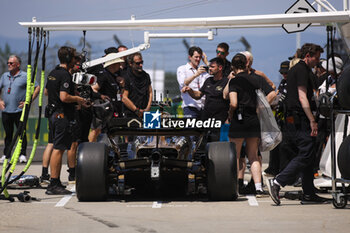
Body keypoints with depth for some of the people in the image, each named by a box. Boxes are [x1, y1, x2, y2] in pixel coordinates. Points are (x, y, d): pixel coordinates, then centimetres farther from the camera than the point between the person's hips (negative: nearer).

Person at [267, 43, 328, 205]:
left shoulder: (294, 70, 21)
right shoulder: (302, 70, -10)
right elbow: (302, 97, -18)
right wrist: (312, 121, -20)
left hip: (292, 119, 11)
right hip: (300, 119, -11)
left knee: (307, 156, 10)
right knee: (306, 155, -12)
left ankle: (308, 194, 10)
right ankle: (277, 182, -17)